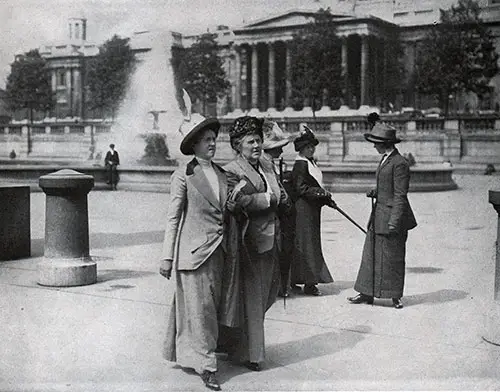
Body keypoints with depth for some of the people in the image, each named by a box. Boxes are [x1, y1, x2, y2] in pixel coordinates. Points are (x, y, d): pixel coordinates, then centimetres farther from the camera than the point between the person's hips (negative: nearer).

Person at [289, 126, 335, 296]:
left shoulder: (312, 163, 16)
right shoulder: (300, 164, -13)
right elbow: (300, 188, -19)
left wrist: (327, 199, 12)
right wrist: (320, 192, -22)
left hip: (313, 208, 10)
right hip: (304, 208, -10)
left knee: (312, 243, 12)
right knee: (307, 244, -7)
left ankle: (294, 280, 19)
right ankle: (309, 283, -3)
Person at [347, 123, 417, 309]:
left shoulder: (399, 163, -16)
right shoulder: (384, 160, 14)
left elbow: (400, 195, -18)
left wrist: (394, 221, -21)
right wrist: (375, 192, 6)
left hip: (392, 216, -9)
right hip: (378, 216, 9)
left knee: (393, 258, 2)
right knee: (371, 255, 10)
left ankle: (396, 296, 15)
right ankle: (367, 293, 17)